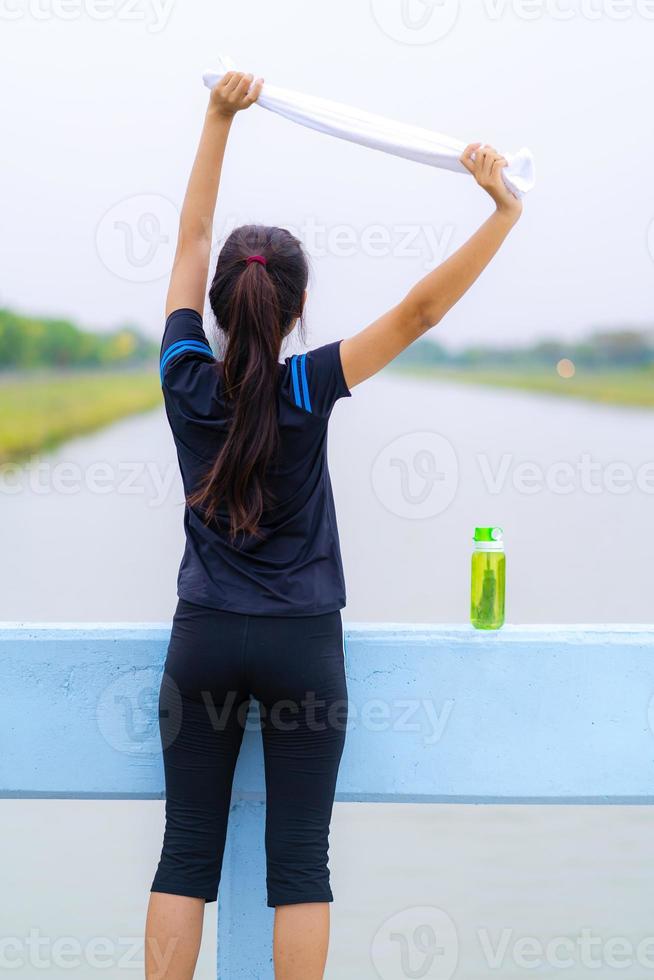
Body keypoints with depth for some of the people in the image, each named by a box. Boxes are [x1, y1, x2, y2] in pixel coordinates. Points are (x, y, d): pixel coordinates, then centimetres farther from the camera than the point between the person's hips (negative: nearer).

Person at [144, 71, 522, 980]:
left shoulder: (187, 379, -6)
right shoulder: (305, 389, -13)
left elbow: (192, 239, 3)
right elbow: (418, 312, -17)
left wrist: (220, 117, 7)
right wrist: (502, 213, -17)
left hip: (203, 639, 3)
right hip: (301, 644, -2)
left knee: (187, 850, 7)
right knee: (299, 860, 3)